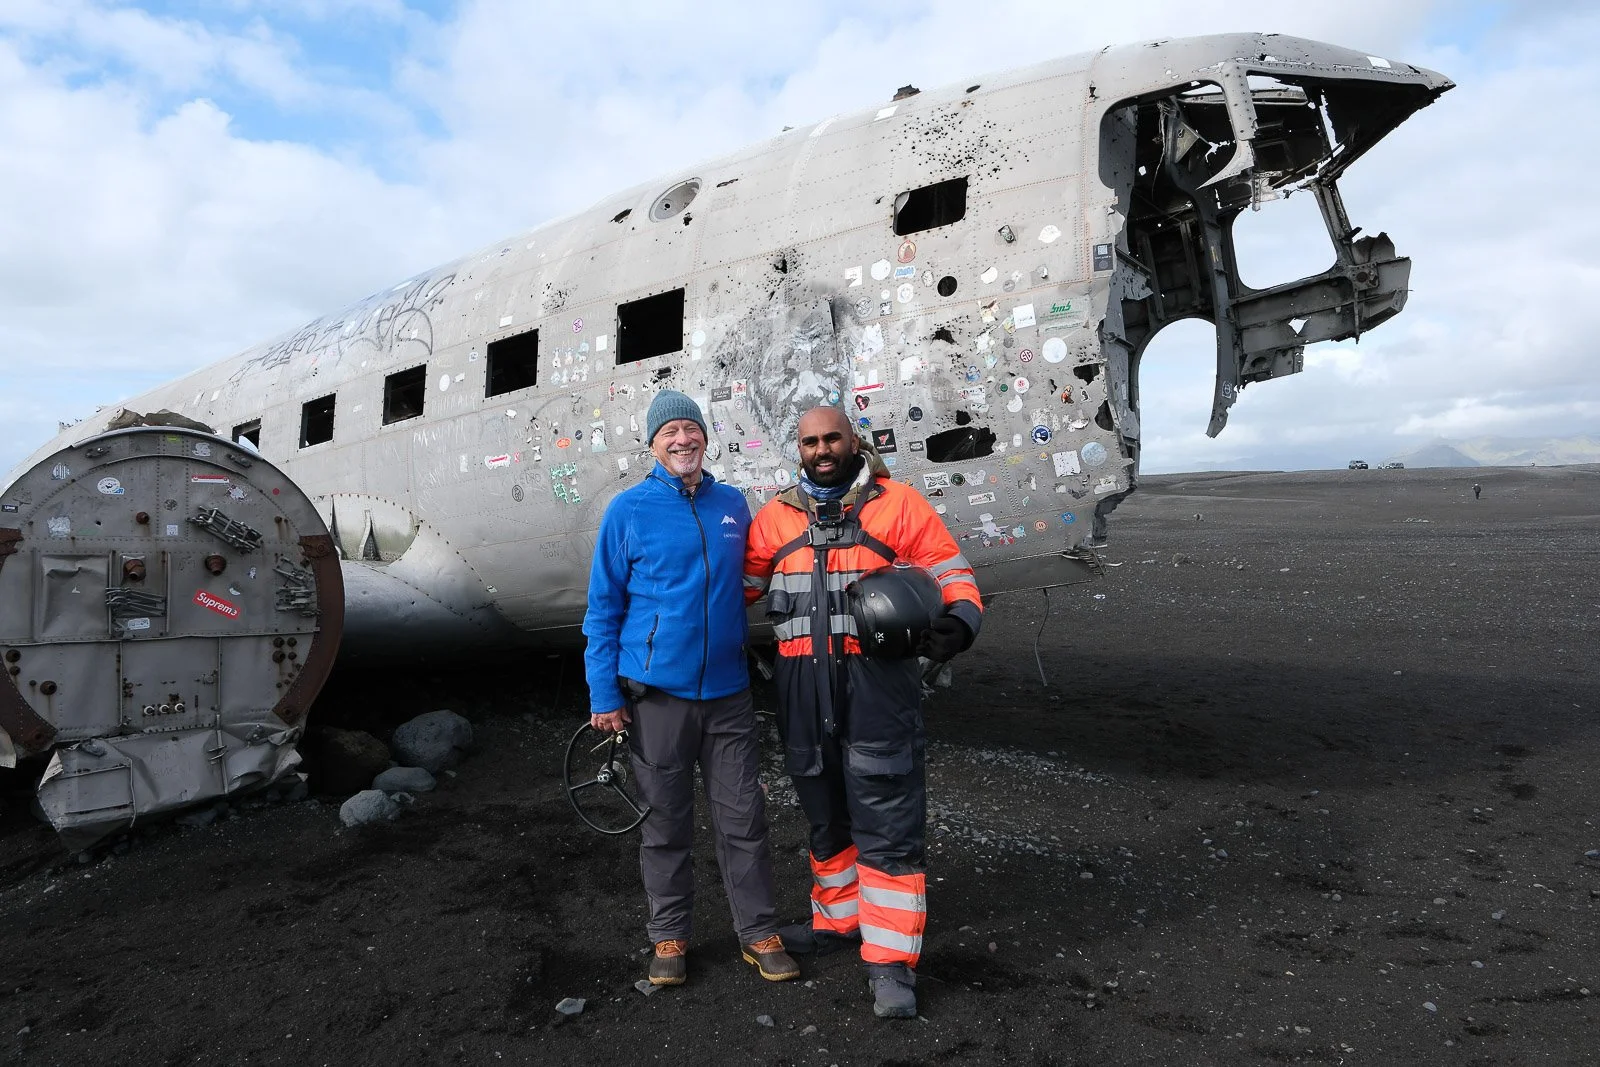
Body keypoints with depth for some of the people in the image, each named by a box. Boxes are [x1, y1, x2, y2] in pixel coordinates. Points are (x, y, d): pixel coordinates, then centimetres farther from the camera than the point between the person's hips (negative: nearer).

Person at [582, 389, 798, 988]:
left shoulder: (733, 505, 8)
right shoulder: (628, 509, -3)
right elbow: (603, 607, -1)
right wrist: (604, 695, -5)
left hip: (727, 691, 3)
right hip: (656, 692, -2)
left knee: (743, 816, 7)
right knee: (665, 822, 10)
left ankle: (759, 933, 23)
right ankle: (669, 937, 27)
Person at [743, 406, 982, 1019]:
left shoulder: (898, 503, 0)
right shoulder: (777, 516, 10)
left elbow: (951, 574, -1)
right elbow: (739, 582, 15)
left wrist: (960, 623, -20)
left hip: (877, 686, -4)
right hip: (802, 689, 5)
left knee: (886, 824, -2)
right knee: (825, 814, 19)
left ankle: (890, 960, 10)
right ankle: (838, 919, 38)